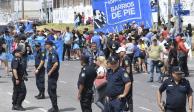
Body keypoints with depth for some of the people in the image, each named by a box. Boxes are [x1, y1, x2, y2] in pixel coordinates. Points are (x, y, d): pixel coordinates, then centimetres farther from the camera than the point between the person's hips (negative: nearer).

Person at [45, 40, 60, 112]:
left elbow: (56, 64, -29)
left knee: (52, 91, -4)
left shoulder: (53, 53, -18)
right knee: (50, 91, 15)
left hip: (53, 75, -10)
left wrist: (50, 72, -22)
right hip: (51, 75, 10)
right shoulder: (50, 53, 14)